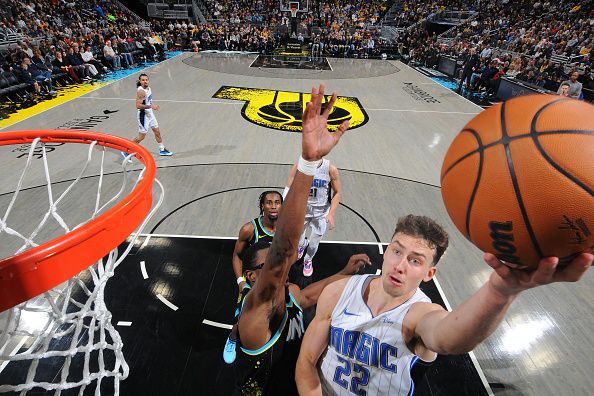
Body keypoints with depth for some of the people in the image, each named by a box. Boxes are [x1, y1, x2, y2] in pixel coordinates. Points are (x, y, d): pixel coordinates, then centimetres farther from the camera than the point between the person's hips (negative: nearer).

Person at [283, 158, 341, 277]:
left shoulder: (331, 169, -19)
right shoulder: (298, 166, -16)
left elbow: (337, 193, -7)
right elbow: (289, 188, -11)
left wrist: (331, 214, -14)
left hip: (321, 213, -1)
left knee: (313, 244, 11)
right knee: (298, 242, 11)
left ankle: (308, 260, 49)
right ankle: (303, 244, 53)